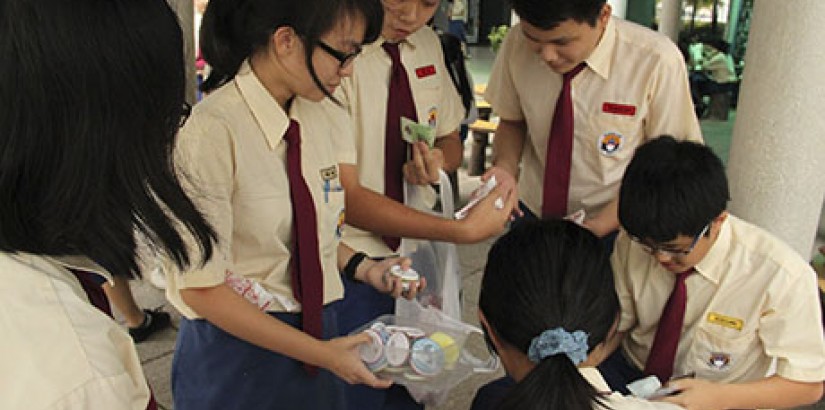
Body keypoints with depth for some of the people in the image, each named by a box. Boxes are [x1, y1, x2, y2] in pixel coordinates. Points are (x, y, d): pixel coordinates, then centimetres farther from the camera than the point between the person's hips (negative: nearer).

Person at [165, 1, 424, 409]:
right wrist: (320, 352, -17)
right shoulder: (212, 131, -22)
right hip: (236, 351, -6)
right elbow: (200, 287, -20)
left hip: (318, 338, 6)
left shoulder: (317, 116, -2)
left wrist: (361, 267, -5)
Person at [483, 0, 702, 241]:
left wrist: (596, 227, -24)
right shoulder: (516, 43, -15)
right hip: (531, 211, 3)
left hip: (614, 226, -2)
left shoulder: (658, 62, -24)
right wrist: (505, 167, -19)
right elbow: (512, 121, 0)